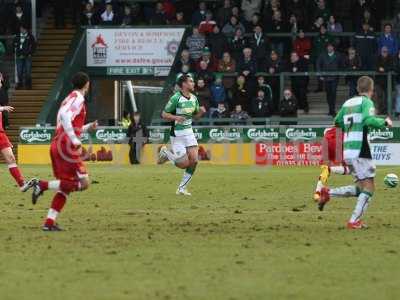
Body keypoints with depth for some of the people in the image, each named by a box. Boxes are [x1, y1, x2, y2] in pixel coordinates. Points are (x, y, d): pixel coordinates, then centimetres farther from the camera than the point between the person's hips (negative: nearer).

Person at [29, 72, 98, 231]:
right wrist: (75, 140, -26)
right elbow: (65, 116, -25)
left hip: (57, 145, 10)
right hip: (67, 146, -10)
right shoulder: (78, 98, -7)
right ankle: (43, 185, -15)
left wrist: (88, 127, 27)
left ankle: (49, 222, 2)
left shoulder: (70, 98, 21)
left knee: (65, 187, 10)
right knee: (83, 183, -9)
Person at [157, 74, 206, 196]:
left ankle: (182, 188, 6)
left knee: (194, 160, -7)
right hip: (177, 134, -6)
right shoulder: (176, 98, -14)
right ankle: (165, 152, 20)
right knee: (184, 163, -8)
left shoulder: (194, 98, 6)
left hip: (189, 132, 6)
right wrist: (175, 117, -27)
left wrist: (201, 112, -4)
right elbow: (164, 114, -10)